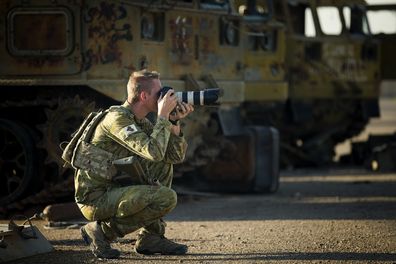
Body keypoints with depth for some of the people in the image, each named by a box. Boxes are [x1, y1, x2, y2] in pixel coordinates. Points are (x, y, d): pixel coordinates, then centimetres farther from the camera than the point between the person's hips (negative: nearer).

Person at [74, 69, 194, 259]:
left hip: (113, 190, 10)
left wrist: (174, 121, -3)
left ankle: (151, 236, 9)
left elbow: (176, 156, 10)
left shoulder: (141, 122, 11)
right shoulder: (117, 118, -17)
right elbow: (154, 152, -29)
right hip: (95, 199, -10)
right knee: (166, 198, -21)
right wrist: (163, 116, -18)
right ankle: (102, 231, -10)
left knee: (164, 166, 14)